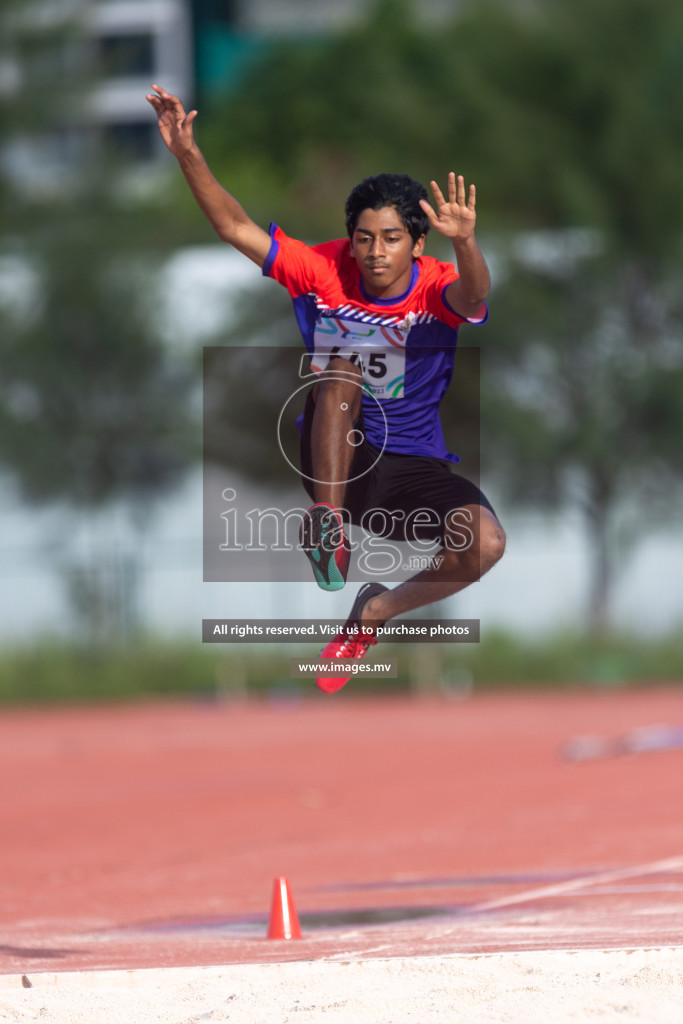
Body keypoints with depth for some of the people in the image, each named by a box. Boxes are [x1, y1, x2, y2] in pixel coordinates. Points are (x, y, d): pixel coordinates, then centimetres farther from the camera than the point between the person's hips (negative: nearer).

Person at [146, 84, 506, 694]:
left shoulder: (438, 288, -13)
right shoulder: (326, 271, -7)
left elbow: (472, 296, -38)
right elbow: (237, 229, -10)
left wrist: (465, 243, -61)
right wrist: (188, 155, -23)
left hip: (412, 467, 0)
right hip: (335, 454, 0)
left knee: (485, 544, -27)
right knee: (343, 359, -30)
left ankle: (378, 611, 3)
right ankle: (329, 525, -28)